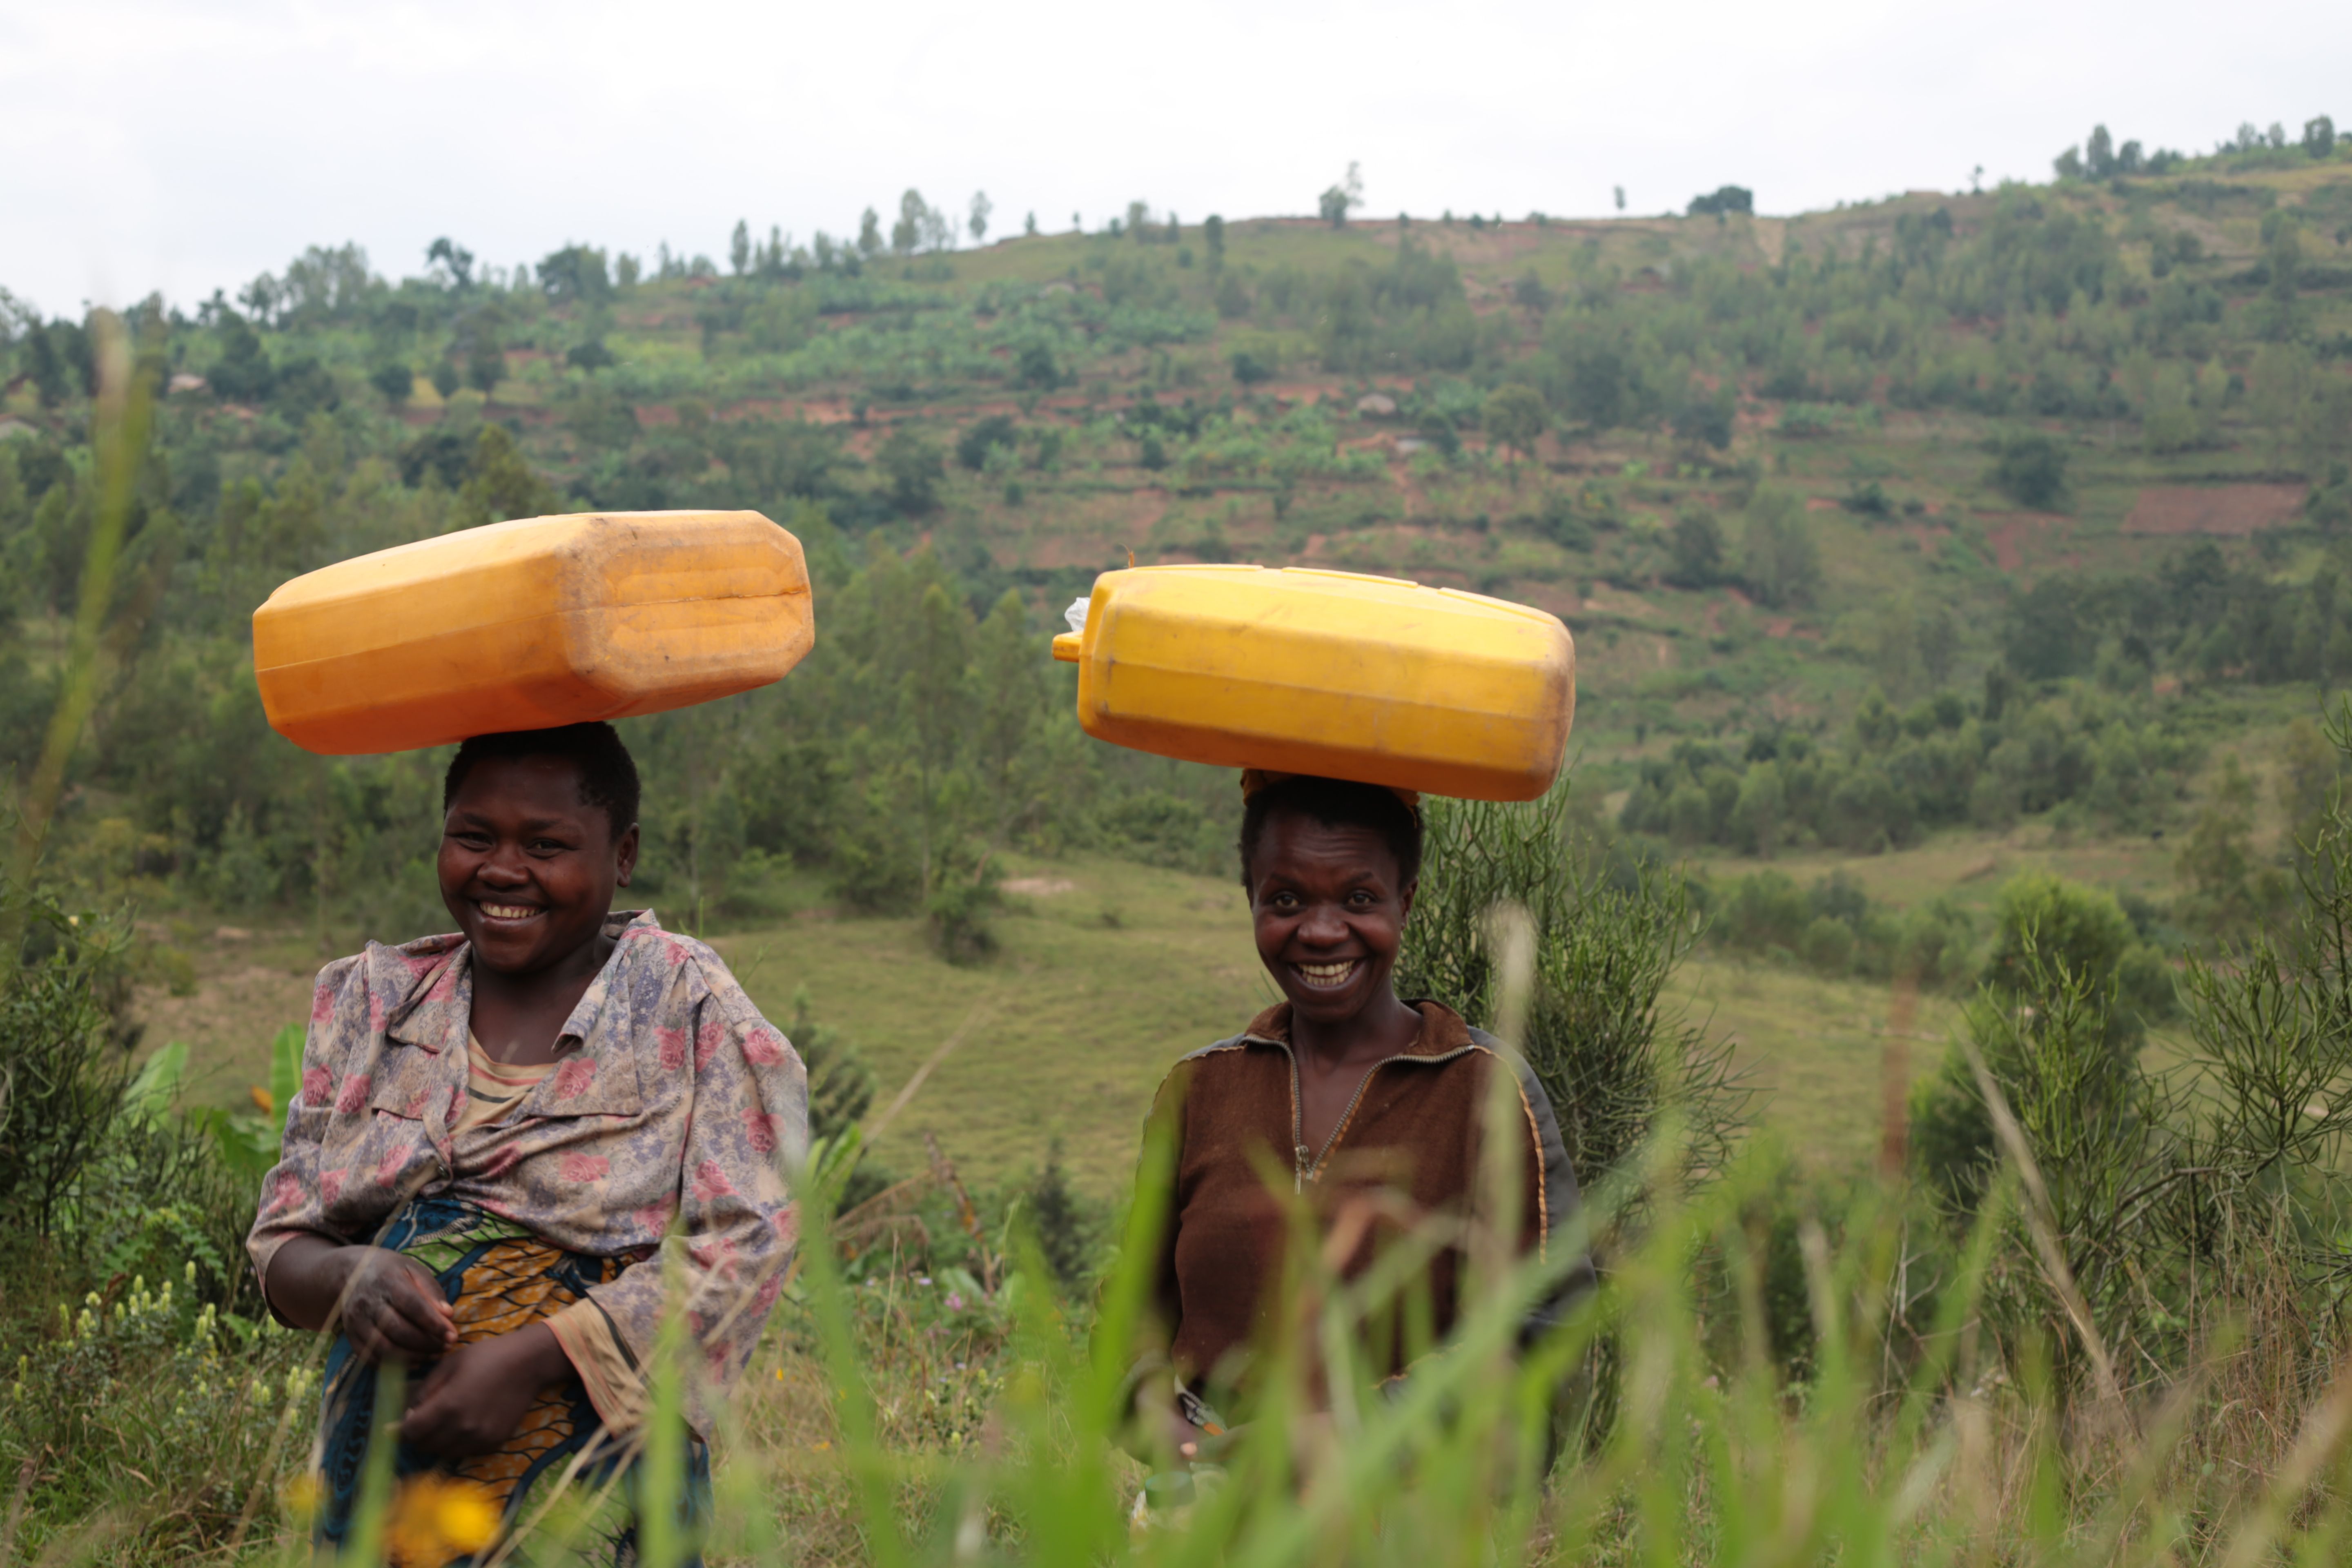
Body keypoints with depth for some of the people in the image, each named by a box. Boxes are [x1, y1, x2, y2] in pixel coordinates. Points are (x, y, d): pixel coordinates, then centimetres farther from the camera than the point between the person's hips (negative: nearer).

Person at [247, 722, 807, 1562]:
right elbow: (281, 1244, 9)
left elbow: (744, 1246, -11)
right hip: (375, 1475, 4)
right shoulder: (368, 1003, 9)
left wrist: (534, 1356, -21)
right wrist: (352, 1277, -15)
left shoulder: (687, 1007, -4)